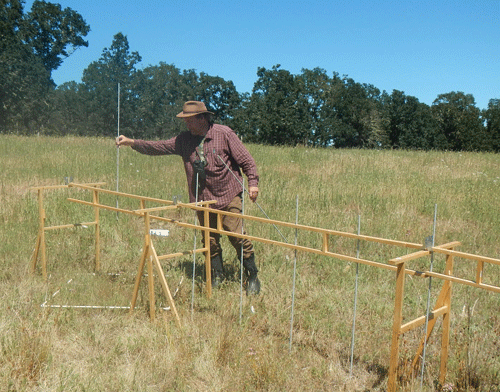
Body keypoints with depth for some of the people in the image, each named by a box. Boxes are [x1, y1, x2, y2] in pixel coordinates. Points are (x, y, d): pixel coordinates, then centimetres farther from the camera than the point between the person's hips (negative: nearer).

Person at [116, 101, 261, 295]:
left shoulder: (224, 134, -6)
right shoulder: (184, 139, 5)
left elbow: (246, 160, -3)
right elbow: (159, 146, 5)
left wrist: (253, 182, -10)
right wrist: (132, 142, -4)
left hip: (229, 196, -4)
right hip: (202, 200, 4)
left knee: (237, 235, -7)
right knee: (210, 240, 8)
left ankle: (252, 278, 8)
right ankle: (216, 277, 26)